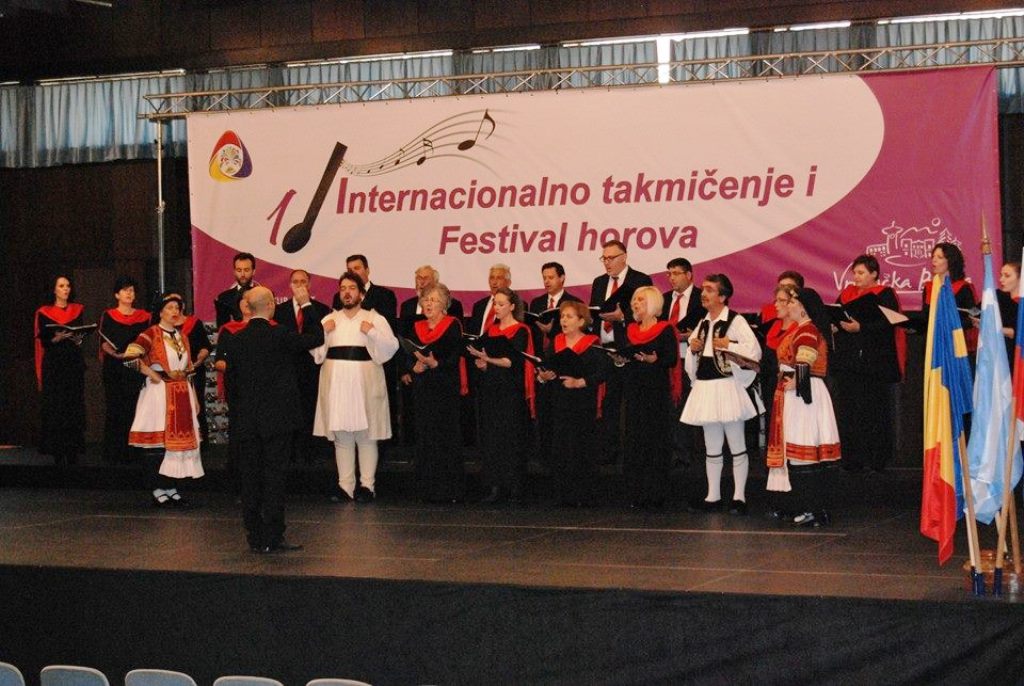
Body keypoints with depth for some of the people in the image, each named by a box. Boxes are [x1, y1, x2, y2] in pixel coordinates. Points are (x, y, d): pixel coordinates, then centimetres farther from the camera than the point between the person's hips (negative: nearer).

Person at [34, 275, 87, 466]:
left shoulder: (78, 310, 12)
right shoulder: (44, 313, 4)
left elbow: (83, 334, 10)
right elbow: (43, 341, -2)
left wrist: (78, 339, -12)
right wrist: (58, 338, -19)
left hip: (74, 363, 2)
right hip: (54, 365, -2)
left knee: (74, 405, -3)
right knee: (55, 406, -7)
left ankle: (73, 450, -1)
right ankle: (57, 451, -5)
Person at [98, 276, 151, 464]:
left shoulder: (143, 317, 12)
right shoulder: (108, 316, 8)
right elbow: (103, 342, 0)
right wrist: (115, 353, -18)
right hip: (114, 369, -1)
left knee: (134, 409, -6)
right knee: (115, 409, -4)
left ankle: (132, 452, -2)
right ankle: (113, 453, -1)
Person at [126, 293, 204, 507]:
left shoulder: (182, 338, 17)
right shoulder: (151, 334, -3)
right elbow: (131, 355, -17)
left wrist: (194, 398, 15)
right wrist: (151, 373, -17)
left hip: (181, 397, 7)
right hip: (159, 393, -6)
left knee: (179, 440, 6)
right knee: (158, 442, -5)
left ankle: (172, 489, 13)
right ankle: (158, 490, -1)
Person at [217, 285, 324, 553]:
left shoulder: (236, 340, 3)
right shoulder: (279, 335, -11)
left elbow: (231, 381, 8)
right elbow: (316, 338, 2)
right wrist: (306, 304, 9)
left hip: (246, 421, 4)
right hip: (277, 419, -4)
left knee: (250, 478, 7)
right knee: (274, 477, -2)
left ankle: (255, 538, 11)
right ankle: (273, 538, -3)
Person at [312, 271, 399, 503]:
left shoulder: (374, 319, 5)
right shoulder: (329, 320, 14)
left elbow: (392, 346, -3)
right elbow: (315, 350, 12)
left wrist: (372, 332, -15)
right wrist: (323, 332, -3)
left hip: (364, 382, -3)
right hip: (336, 382, 3)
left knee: (366, 435, -1)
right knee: (341, 436, 5)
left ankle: (367, 484, 5)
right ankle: (345, 484, 11)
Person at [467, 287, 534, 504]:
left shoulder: (520, 331, -4)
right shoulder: (491, 329, 15)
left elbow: (513, 361, -14)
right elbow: (481, 354, 18)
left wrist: (489, 359, -23)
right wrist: (480, 362, -4)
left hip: (510, 391, -6)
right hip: (489, 389, 6)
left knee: (511, 436, -5)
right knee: (490, 438, 3)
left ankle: (514, 487, -1)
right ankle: (495, 487, 5)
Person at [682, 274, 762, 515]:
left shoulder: (736, 321, -8)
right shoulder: (703, 324, 14)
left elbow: (754, 351, -17)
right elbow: (692, 360, 24)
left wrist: (729, 345, -16)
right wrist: (693, 349, 4)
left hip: (728, 388, -7)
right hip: (705, 389, 7)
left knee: (737, 445, 1)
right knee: (712, 448, 12)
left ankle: (739, 497, 6)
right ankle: (713, 496, 19)